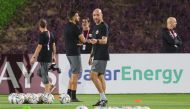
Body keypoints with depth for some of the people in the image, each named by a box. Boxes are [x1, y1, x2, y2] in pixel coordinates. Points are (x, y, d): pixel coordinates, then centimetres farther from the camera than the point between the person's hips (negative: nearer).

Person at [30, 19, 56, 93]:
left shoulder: (42, 35, -13)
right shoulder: (50, 34, 10)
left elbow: (39, 47, -16)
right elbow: (53, 46, 16)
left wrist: (34, 57, -13)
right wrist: (53, 56, 24)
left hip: (43, 58, -8)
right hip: (49, 58, 8)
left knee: (44, 75, -3)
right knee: (39, 73, 21)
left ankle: (47, 91, -1)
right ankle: (50, 86, 15)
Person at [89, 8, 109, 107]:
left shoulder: (104, 26, -10)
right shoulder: (95, 27, 18)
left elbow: (104, 40, -22)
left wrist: (97, 41, -41)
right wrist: (91, 56, 24)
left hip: (102, 56, -9)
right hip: (97, 56, 9)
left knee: (93, 75, -15)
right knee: (100, 77, 8)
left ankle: (103, 98, -14)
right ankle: (103, 99, 9)